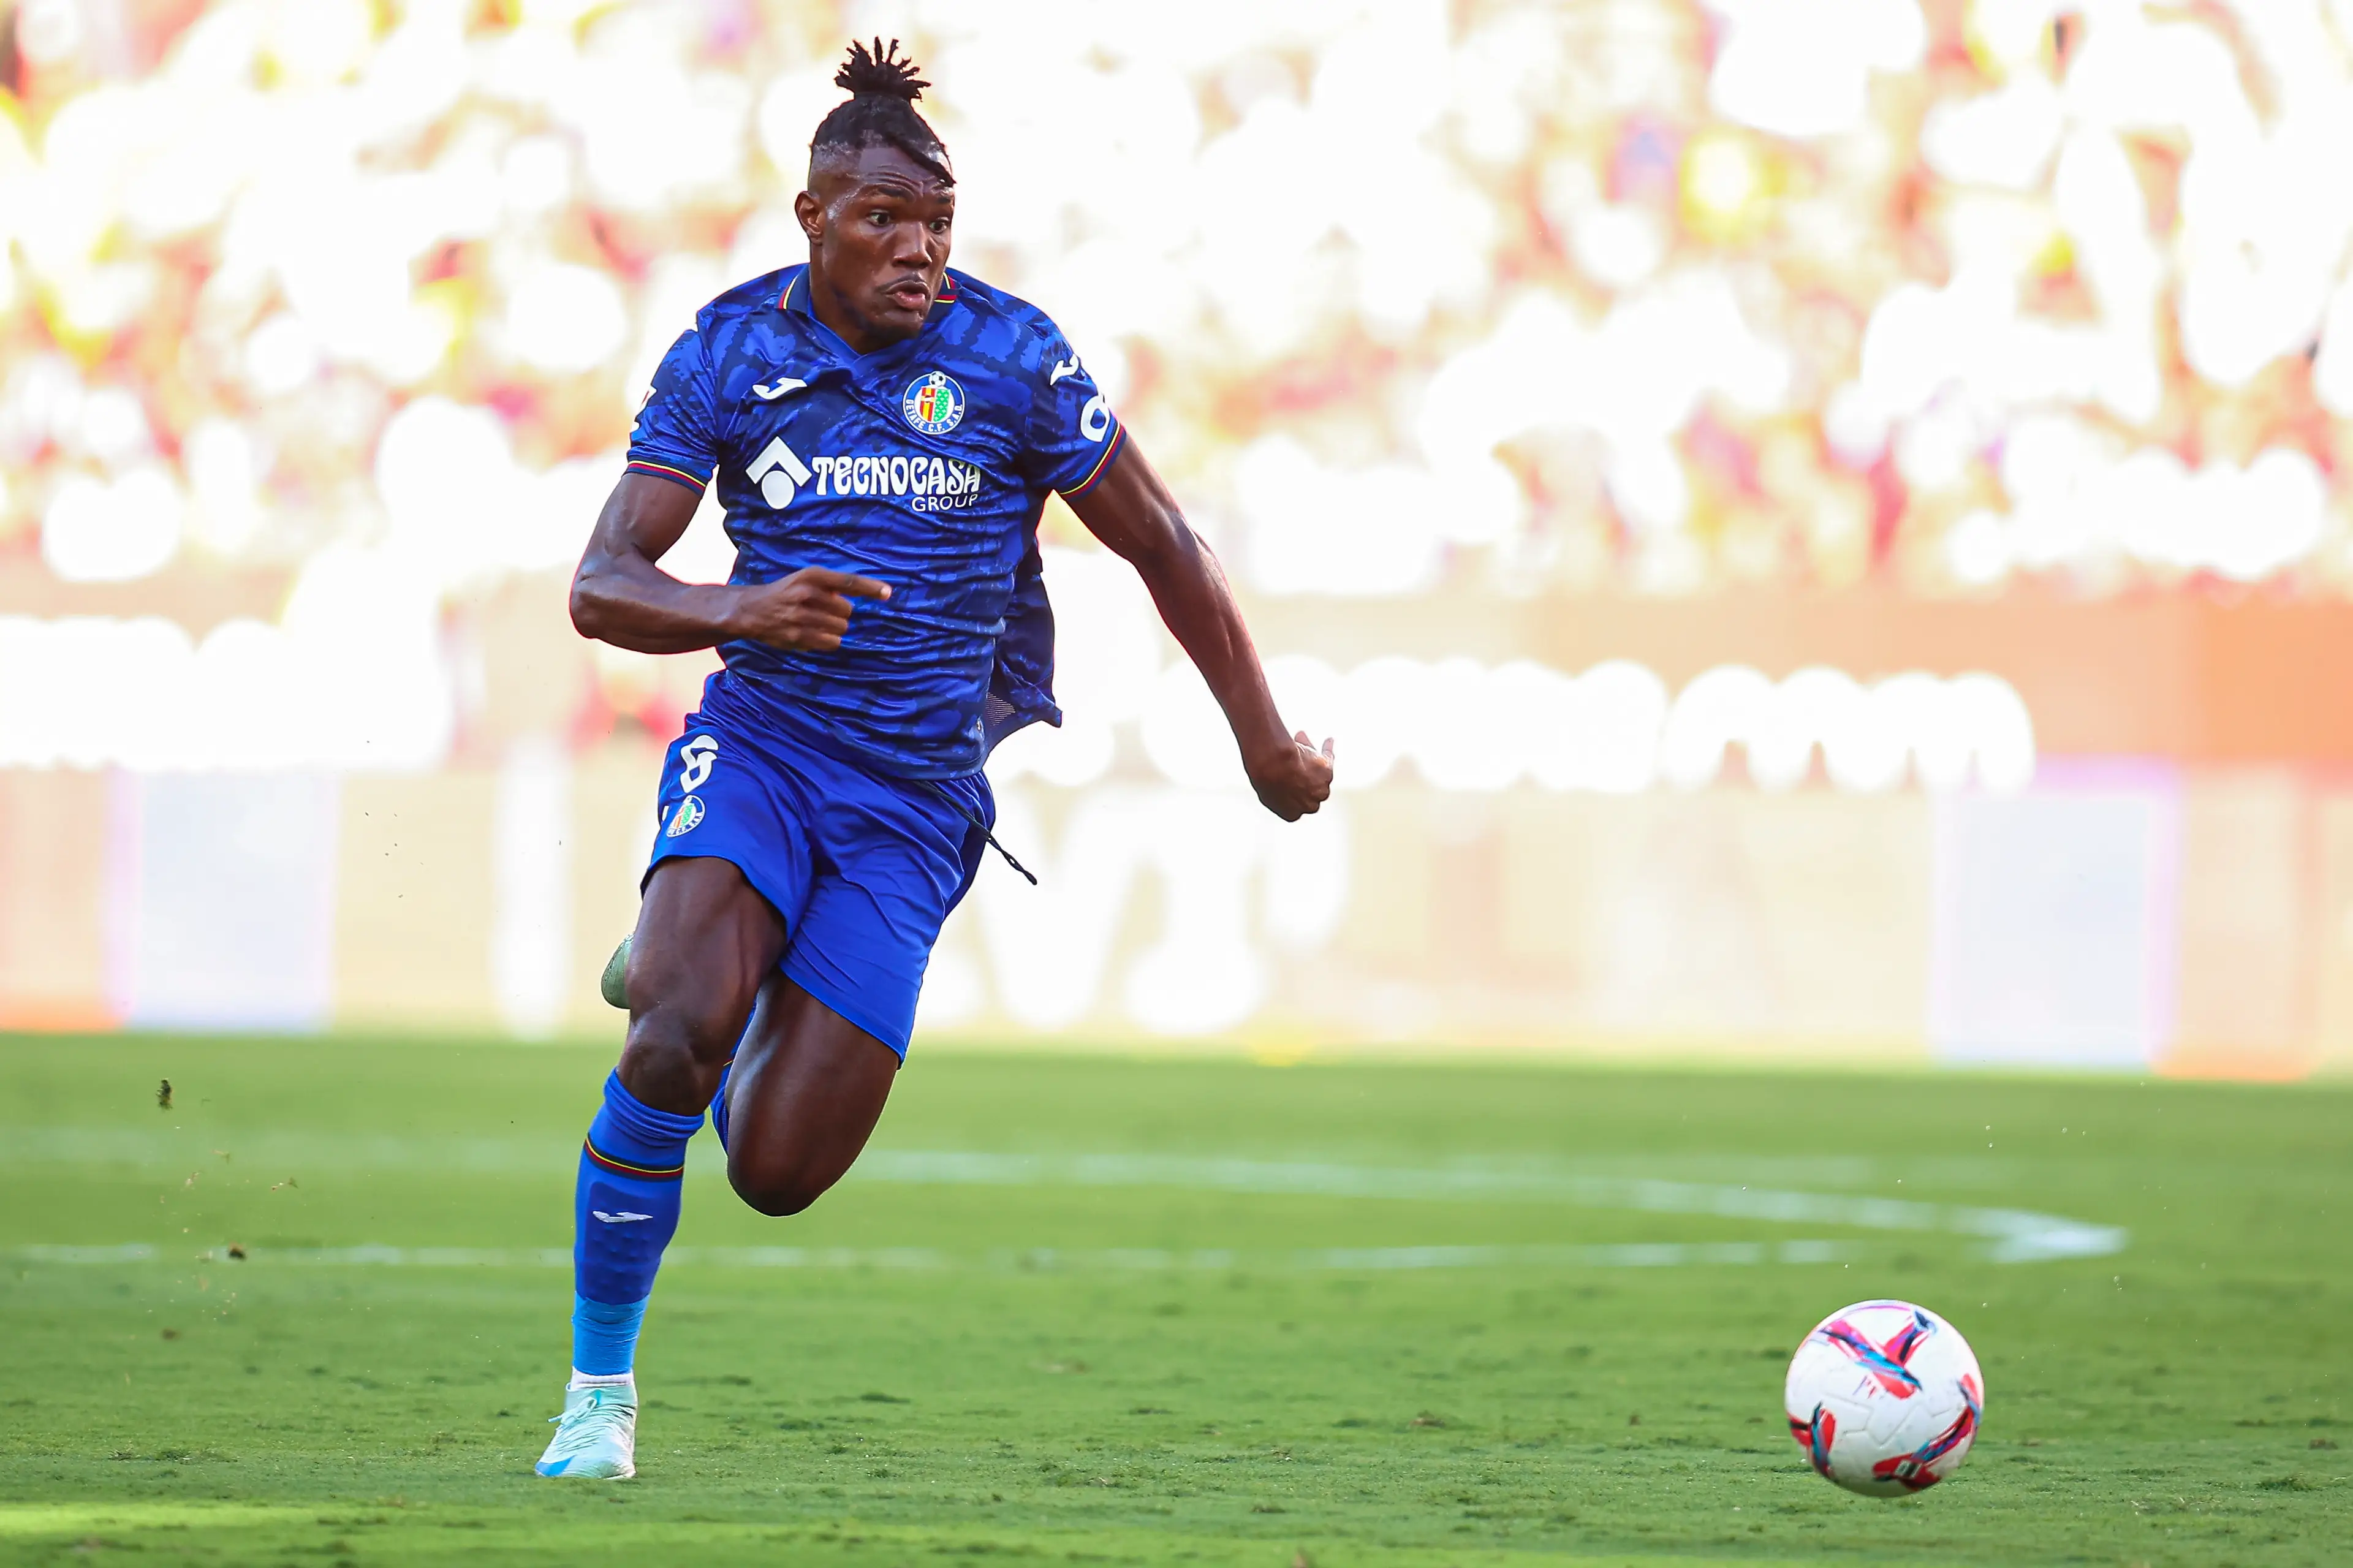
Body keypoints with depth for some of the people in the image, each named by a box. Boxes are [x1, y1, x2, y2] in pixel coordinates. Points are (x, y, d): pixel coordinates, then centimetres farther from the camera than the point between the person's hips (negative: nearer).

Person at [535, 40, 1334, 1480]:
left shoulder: (1012, 359, -6)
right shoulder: (725, 357, -3)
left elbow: (1162, 547, 5)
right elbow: (603, 589, -8)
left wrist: (1265, 741, 11)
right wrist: (741, 612, -29)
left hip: (916, 800, 0)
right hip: (758, 748, 0)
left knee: (777, 1171, -6)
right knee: (673, 1044, -28)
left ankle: (705, 969, 31)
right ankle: (601, 1390, -11)